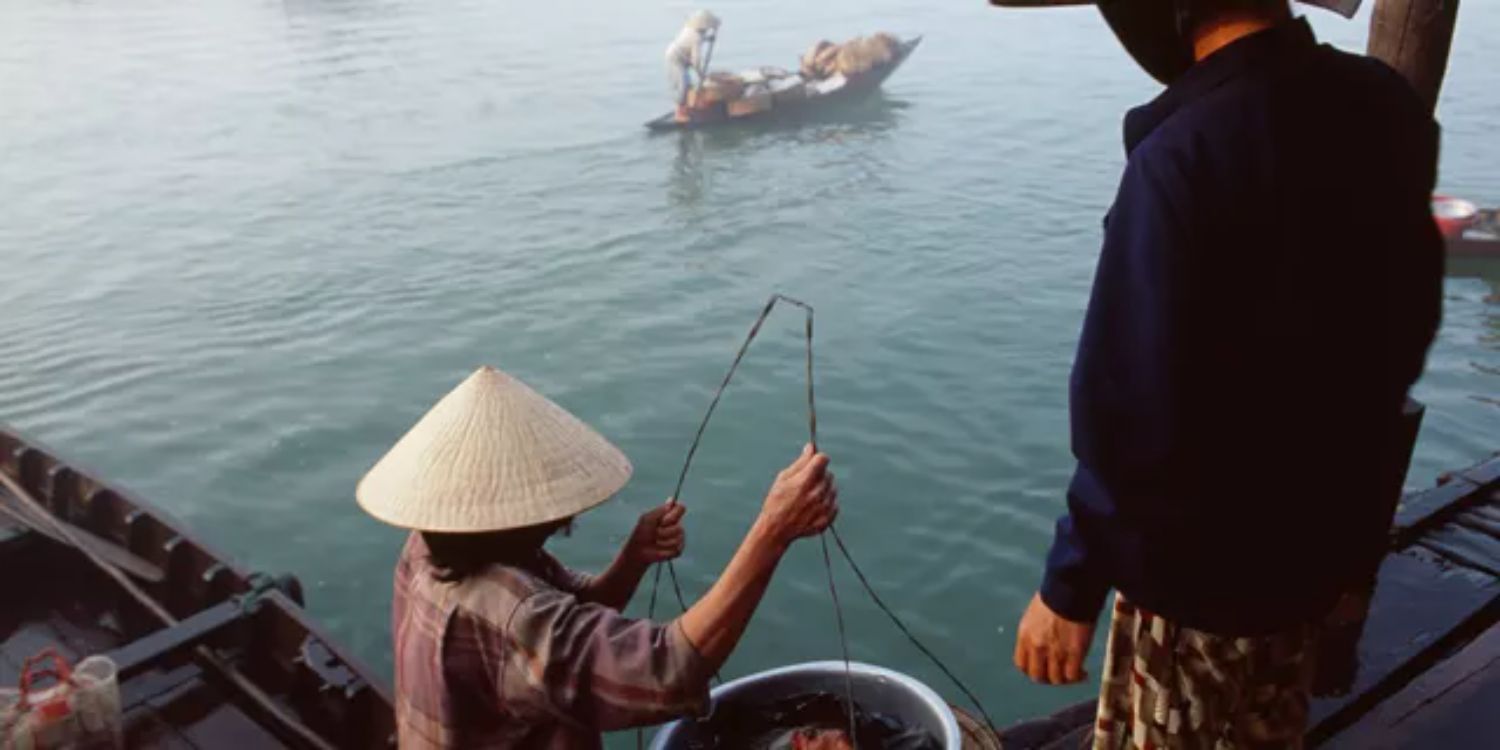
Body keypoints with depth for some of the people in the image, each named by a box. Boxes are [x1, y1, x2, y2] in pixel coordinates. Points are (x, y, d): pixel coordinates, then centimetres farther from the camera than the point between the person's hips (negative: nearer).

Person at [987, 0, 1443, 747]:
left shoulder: (1184, 155, -29)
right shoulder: (1388, 106, -4)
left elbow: (1131, 412, -28)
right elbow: (1410, 319, 9)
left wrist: (1069, 586, -17)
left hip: (1201, 555, -7)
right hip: (1325, 520, 7)